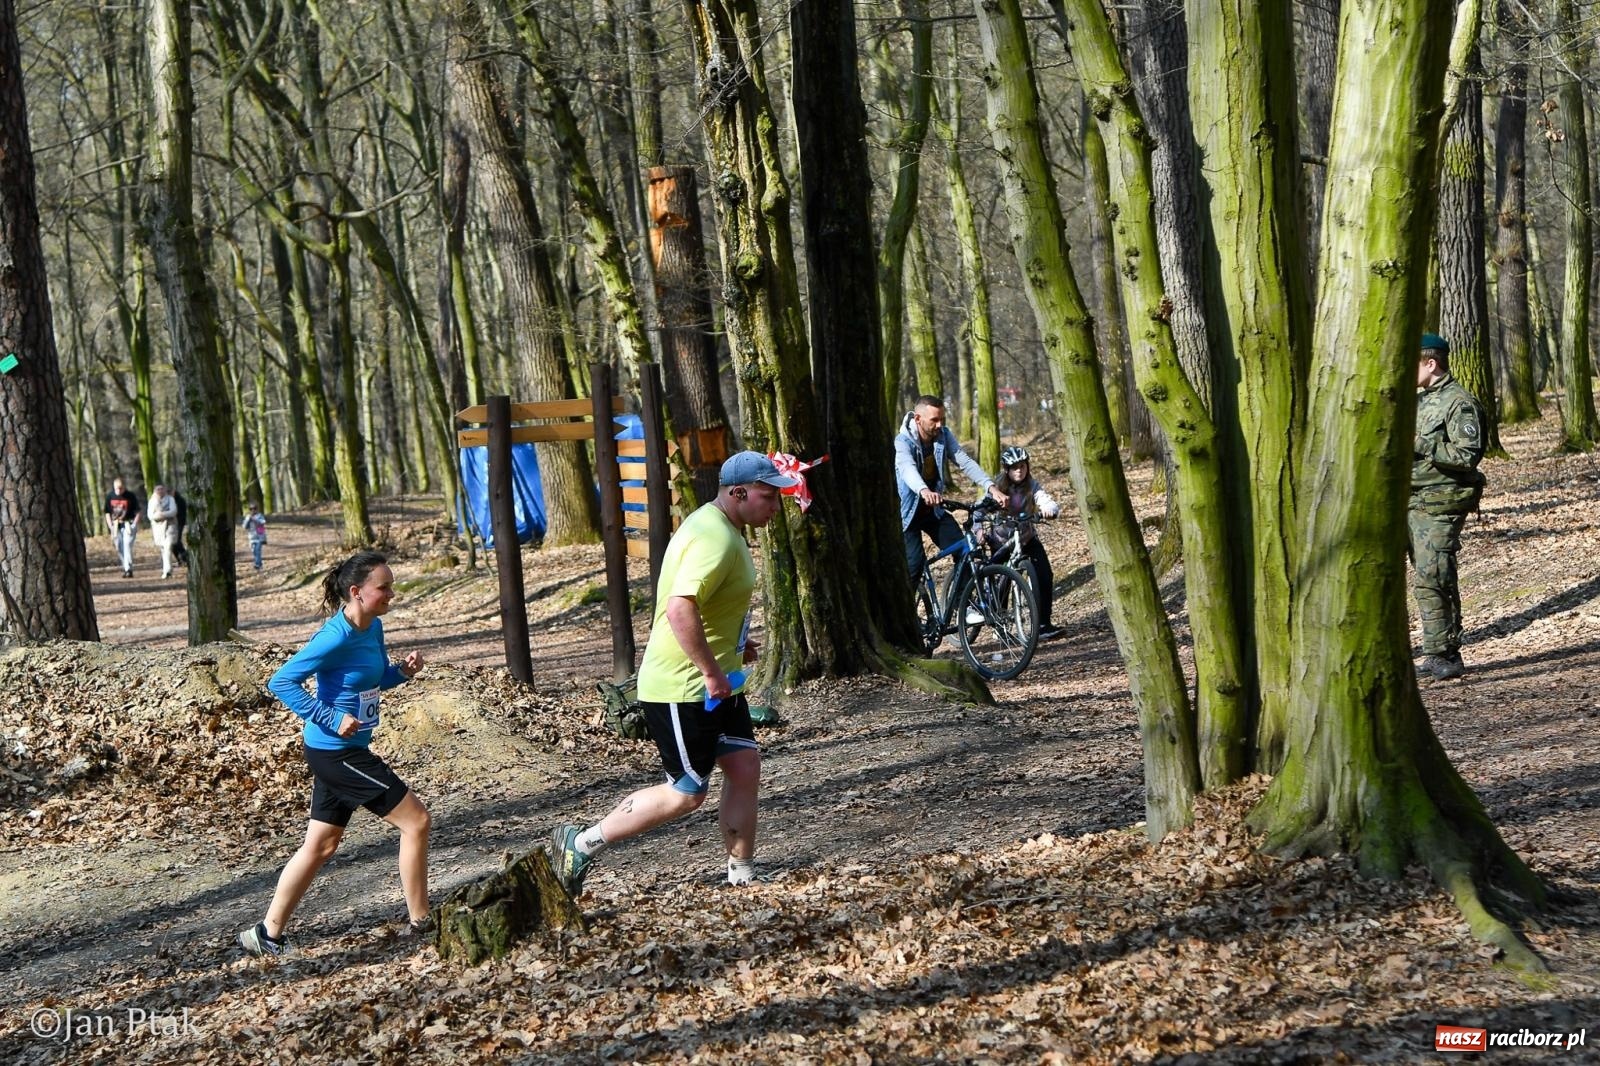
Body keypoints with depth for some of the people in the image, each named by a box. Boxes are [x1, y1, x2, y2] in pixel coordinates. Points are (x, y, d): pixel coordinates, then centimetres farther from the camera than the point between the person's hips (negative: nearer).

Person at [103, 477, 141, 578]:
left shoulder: (130, 496, -6)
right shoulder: (110, 497, 3)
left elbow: (137, 512, -2)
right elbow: (107, 513, 10)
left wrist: (134, 525, -11)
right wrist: (111, 527, 0)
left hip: (128, 525, -4)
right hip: (116, 525, 4)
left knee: (127, 545, -15)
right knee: (119, 548, 6)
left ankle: (128, 569, -15)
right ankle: (125, 566, 20)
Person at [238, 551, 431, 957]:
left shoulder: (373, 628, 5)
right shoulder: (337, 637, -21)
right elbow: (282, 681, -22)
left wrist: (404, 670, 0)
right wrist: (332, 719, -25)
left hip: (345, 752, 9)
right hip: (335, 752, -9)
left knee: (320, 846, 15)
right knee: (416, 821, -4)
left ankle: (267, 934, 22)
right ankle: (421, 923, 7)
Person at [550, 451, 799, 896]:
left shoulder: (718, 527, 12)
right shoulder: (716, 539, -23)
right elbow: (680, 609, -34)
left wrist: (733, 645, 17)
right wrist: (712, 672, -28)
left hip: (714, 682, 10)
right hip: (681, 688, -10)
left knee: (744, 766, 8)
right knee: (686, 794, -2)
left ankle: (742, 878, 16)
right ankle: (581, 845, 9)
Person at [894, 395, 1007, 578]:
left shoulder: (944, 436, -6)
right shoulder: (903, 442, -22)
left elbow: (965, 462, -17)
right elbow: (908, 468, -42)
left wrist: (991, 488, -34)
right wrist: (925, 492, -64)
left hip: (934, 510, 5)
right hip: (908, 512, -5)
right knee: (913, 565, -17)